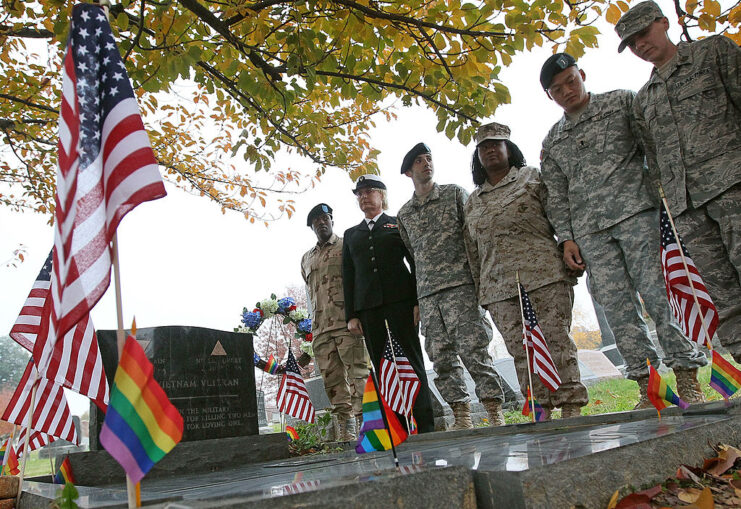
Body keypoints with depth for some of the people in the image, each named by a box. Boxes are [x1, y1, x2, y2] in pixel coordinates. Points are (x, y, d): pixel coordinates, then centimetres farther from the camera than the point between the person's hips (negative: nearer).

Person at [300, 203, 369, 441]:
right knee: (333, 381, 3)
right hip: (320, 327, 5)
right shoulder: (306, 258, 23)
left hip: (347, 322, -5)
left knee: (358, 373, -10)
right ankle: (345, 429, 7)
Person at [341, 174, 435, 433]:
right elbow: (348, 276, 15)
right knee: (381, 368, 0)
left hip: (400, 300, -3)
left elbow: (416, 262, 4)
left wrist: (419, 301, -7)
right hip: (367, 306, 3)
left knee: (412, 362, -5)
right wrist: (351, 315, 5)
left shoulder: (399, 224, 11)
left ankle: (426, 426, -2)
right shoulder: (351, 234, 20)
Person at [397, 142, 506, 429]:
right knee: (441, 358, 1)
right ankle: (462, 418, 9)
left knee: (473, 350, -11)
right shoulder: (404, 214, 18)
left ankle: (495, 413, -5)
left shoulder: (454, 193, 9)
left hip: (460, 285, -4)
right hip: (427, 294, 4)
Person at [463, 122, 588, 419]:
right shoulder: (472, 202, 21)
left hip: (544, 274, -3)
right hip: (497, 287, 4)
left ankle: (571, 407, -1)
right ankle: (544, 409, 6)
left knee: (556, 339, -7)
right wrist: (479, 290, 15)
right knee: (521, 349, 0)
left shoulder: (532, 177, 12)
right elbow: (473, 251, 20)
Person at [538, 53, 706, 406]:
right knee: (616, 306, -4)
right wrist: (566, 238, 5)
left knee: (658, 291, -10)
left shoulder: (621, 102, 13)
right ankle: (647, 385, 1)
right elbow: (556, 196, 16)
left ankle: (688, 379, -4)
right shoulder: (552, 141, 20)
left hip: (634, 211, -3)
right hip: (589, 231, 3)